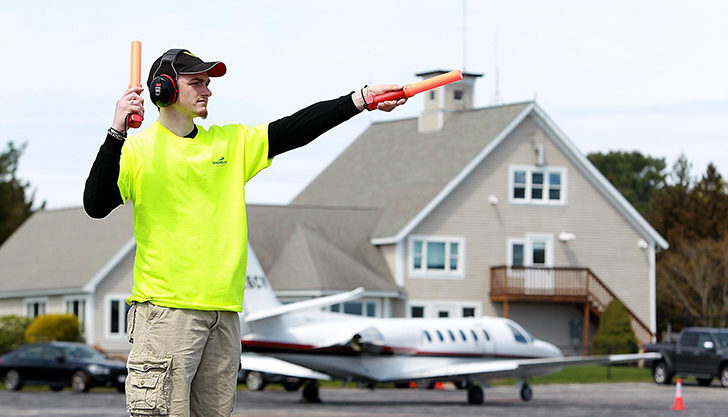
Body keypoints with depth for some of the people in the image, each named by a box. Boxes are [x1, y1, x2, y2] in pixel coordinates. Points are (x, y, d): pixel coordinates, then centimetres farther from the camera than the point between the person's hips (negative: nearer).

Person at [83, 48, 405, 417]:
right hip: (166, 307, -5)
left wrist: (361, 98, 0)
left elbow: (295, 130, 10)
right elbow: (96, 205, -12)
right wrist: (117, 133, -21)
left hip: (224, 310, 6)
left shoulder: (232, 143, 16)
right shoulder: (138, 149, 1)